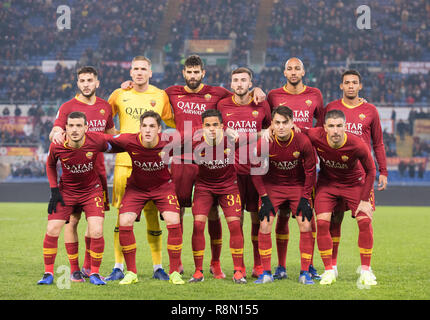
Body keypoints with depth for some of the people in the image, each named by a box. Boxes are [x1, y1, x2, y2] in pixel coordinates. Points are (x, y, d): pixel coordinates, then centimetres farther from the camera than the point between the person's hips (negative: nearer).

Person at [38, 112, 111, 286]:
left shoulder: (97, 140, -23)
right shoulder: (57, 146, -19)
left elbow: (108, 147, 3)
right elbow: (50, 165, 3)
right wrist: (54, 190, -2)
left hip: (92, 190, -1)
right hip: (66, 191, 1)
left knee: (96, 232, -13)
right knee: (52, 231, -7)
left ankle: (94, 273, 5)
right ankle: (48, 274, 8)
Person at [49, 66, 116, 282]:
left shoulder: (105, 107, 12)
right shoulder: (68, 107, -1)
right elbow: (55, 132, -10)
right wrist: (56, 134, -31)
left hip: (97, 170, 4)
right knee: (72, 219, -4)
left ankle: (89, 267, 20)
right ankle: (74, 270, 3)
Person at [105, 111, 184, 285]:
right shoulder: (129, 141, -26)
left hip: (163, 186, -1)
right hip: (136, 187, 1)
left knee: (173, 222, -18)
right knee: (124, 222, -16)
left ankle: (175, 273, -3)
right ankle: (131, 273, 0)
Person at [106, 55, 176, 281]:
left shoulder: (160, 96, 8)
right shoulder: (119, 95, 8)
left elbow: (174, 122, 17)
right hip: (125, 161, 0)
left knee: (152, 214, 0)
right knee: (122, 214, -3)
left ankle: (158, 267, 9)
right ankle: (119, 267, 3)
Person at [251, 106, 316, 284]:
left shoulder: (303, 142, -23)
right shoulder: (264, 143, -23)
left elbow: (310, 170, -8)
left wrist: (305, 198, -9)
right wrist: (264, 198, -10)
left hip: (298, 185, 0)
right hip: (271, 185, 0)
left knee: (306, 225, -9)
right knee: (264, 224, -11)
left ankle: (305, 273, 4)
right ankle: (266, 273, 0)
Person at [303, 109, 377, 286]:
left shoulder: (357, 145, -30)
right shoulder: (315, 137, -27)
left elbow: (371, 171, -14)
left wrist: (365, 200, -14)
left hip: (354, 183, -1)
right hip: (327, 182, 1)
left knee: (365, 221, -13)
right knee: (322, 222, -14)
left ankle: (366, 271, 2)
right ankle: (329, 271, 0)